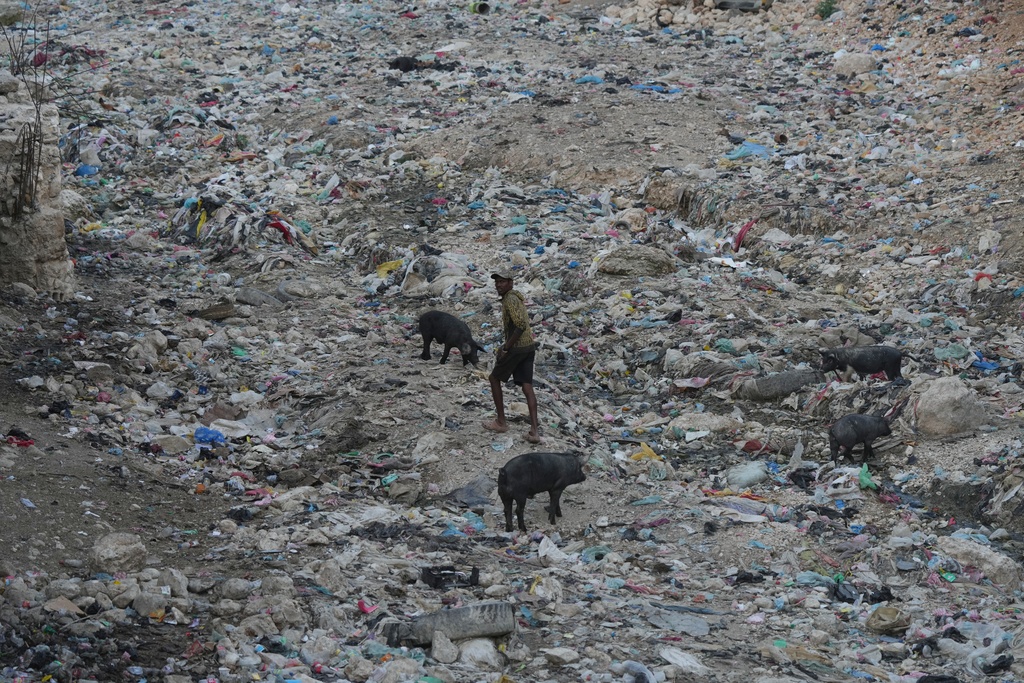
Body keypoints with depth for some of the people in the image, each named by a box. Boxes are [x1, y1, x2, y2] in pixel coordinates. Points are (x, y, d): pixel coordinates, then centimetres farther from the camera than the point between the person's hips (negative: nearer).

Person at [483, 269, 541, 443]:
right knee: (527, 387, 2)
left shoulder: (510, 300, -15)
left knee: (494, 378, 11)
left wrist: (506, 348, -19)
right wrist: (506, 345, 22)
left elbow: (520, 326, -24)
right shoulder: (517, 297, 16)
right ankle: (534, 431, -7)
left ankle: (501, 422, 15)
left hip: (516, 348, -9)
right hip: (529, 346, 9)